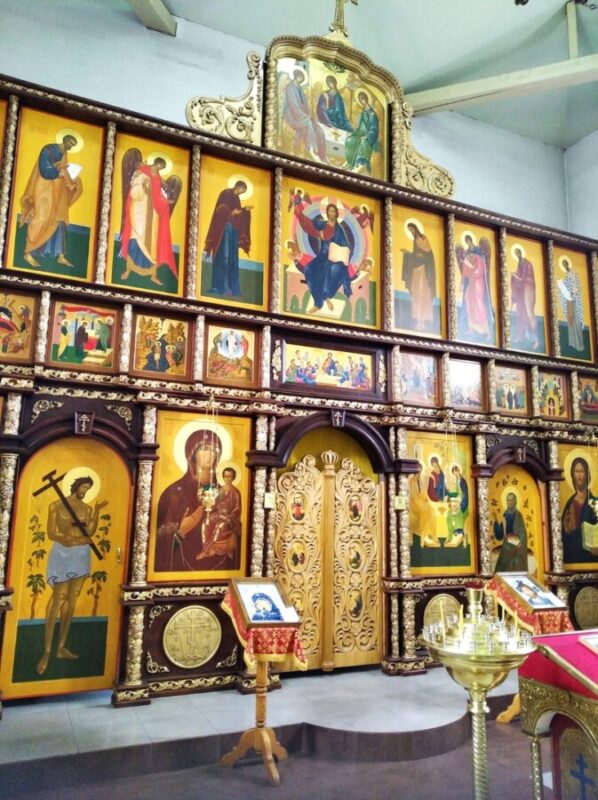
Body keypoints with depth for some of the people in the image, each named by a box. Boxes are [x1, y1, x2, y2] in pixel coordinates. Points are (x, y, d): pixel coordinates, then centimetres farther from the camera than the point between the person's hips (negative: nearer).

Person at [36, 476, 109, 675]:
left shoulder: (87, 508, 6)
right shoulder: (56, 506, -4)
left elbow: (90, 532, -3)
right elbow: (51, 534, -7)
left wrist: (97, 511, -9)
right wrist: (65, 538, -25)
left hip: (81, 554, 4)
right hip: (62, 554, -4)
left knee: (72, 600, 6)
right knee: (57, 600, -7)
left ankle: (61, 647, 15)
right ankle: (47, 652, -1)